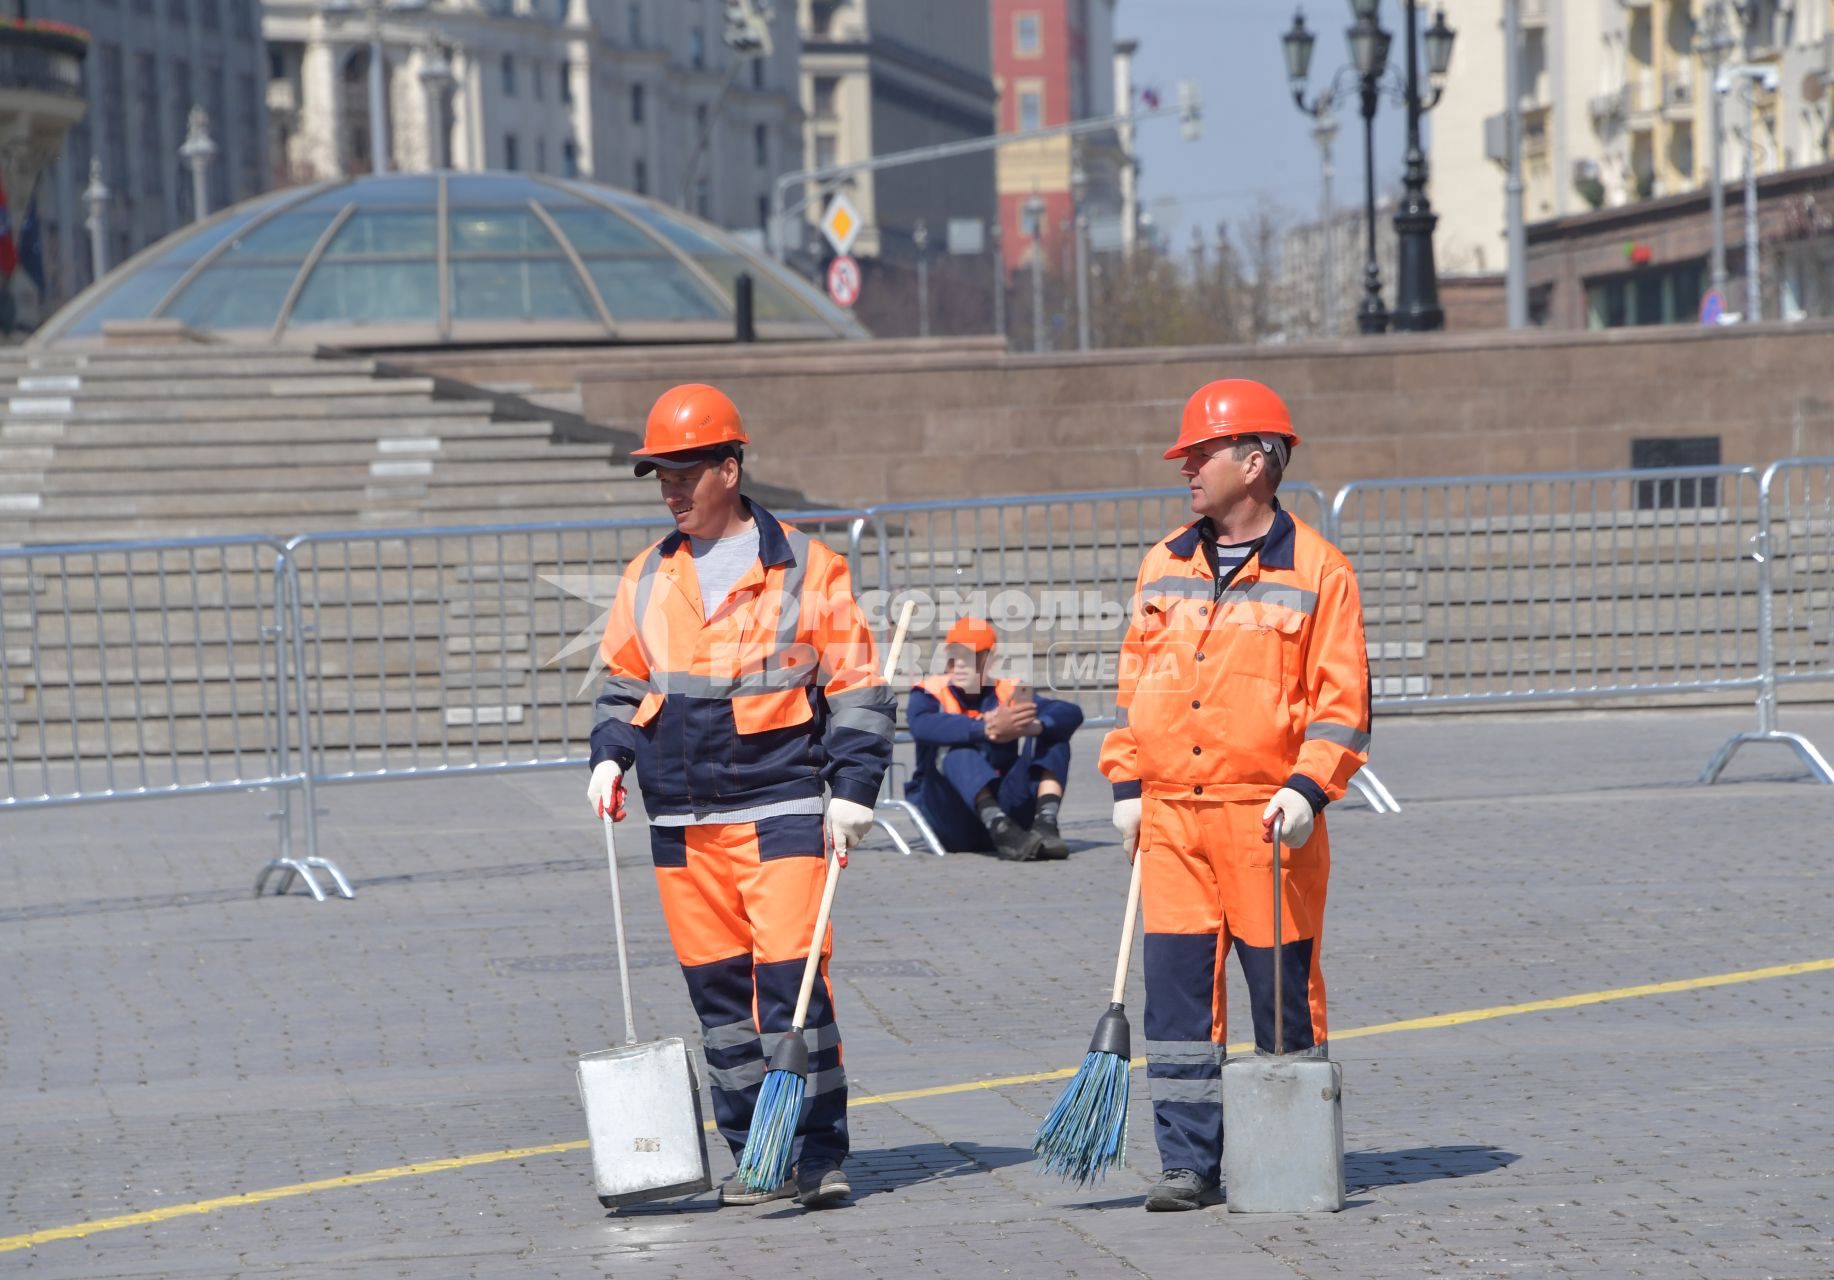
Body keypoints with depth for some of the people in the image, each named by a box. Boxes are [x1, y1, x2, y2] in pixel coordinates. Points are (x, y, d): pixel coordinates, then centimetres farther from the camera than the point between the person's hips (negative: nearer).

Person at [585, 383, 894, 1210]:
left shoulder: (804, 569, -1)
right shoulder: (649, 578, 13)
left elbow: (857, 689, 1)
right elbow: (624, 683, 23)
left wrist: (852, 793, -6)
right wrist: (611, 757, 6)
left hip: (780, 808, -5)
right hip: (681, 823, 5)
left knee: (791, 979, -10)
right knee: (717, 987, 5)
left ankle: (820, 1154, -4)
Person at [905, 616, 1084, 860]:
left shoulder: (1010, 693, 9)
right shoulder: (931, 692, 1)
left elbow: (1071, 713, -8)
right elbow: (922, 726, -25)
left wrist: (1031, 727, -32)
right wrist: (987, 729, -40)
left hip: (1003, 806, 3)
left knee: (1052, 733, -7)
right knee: (953, 744, -27)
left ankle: (1046, 824, -29)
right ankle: (1000, 830, -48)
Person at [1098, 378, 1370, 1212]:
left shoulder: (1316, 571, -1)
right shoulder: (1165, 568, 14)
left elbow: (1341, 698, -4)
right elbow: (1135, 680, 17)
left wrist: (1307, 789, -15)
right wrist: (1127, 786, 9)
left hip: (1266, 817, -4)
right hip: (1171, 815, 4)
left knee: (1283, 992, 1)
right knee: (1177, 990, 0)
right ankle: (1188, 1163, 4)